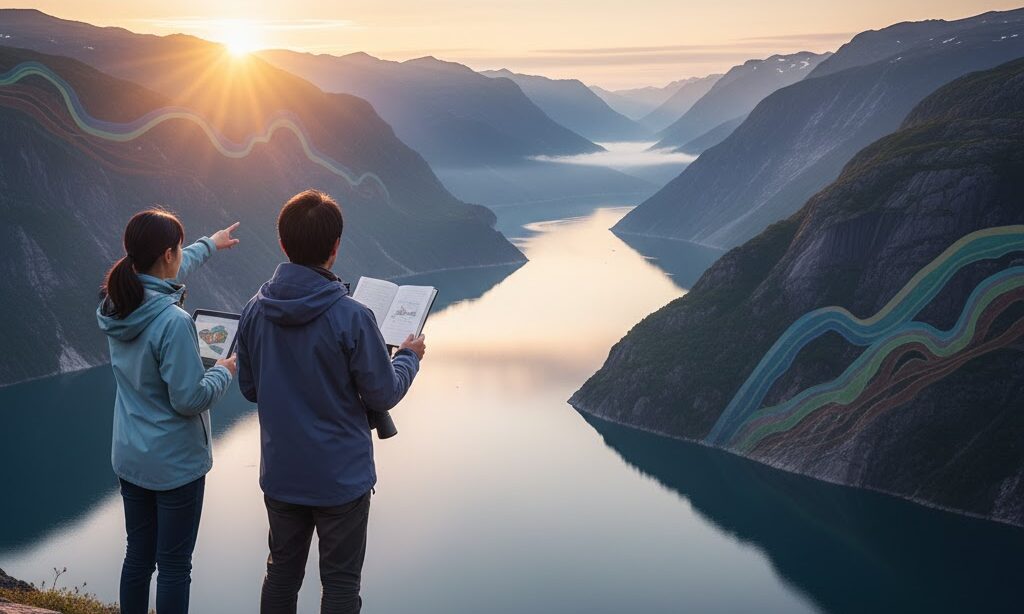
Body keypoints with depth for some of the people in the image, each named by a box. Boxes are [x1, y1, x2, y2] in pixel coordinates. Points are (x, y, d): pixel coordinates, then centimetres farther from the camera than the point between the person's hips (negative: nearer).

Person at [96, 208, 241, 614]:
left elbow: (165, 274, 18)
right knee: (174, 566, 5)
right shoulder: (173, 322, -27)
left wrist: (209, 244, 33)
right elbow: (190, 399, -24)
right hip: (176, 464, -7)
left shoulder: (117, 303, -3)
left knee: (137, 557, 19)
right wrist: (223, 372, -4)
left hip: (129, 458, 7)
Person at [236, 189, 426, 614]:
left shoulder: (255, 311, -6)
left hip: (280, 474, 5)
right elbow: (383, 395, -12)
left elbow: (249, 388, 5)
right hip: (341, 478, -5)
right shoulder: (351, 317, -22)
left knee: (281, 573, 21)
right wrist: (409, 357, 6)